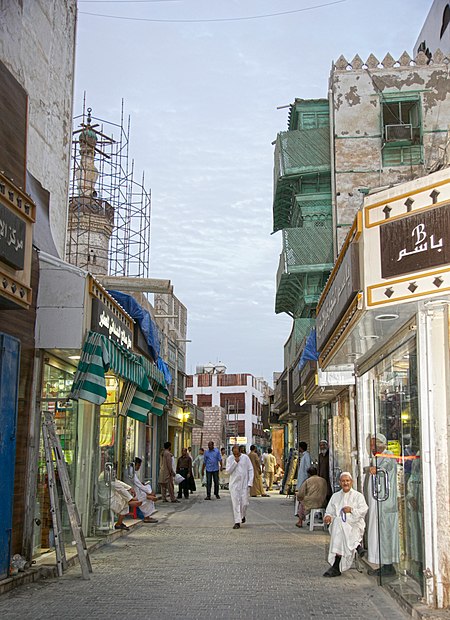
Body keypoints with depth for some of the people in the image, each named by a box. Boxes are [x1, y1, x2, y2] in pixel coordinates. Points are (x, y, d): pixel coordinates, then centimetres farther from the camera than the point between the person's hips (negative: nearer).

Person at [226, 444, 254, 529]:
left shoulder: (245, 458, -2)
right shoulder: (230, 459, -1)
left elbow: (250, 470, 2)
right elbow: (228, 471, -7)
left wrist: (250, 482, -5)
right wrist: (235, 462, -15)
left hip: (244, 484, 0)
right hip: (234, 484, 0)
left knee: (244, 502, 0)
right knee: (235, 503, -4)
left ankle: (243, 516, 29)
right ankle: (237, 522, 2)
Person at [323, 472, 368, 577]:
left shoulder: (358, 496, 11)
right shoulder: (335, 496, 21)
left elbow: (363, 510, -2)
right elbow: (330, 511, 13)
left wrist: (351, 510, -16)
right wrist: (328, 517, -8)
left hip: (354, 525, -3)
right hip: (338, 525, 3)